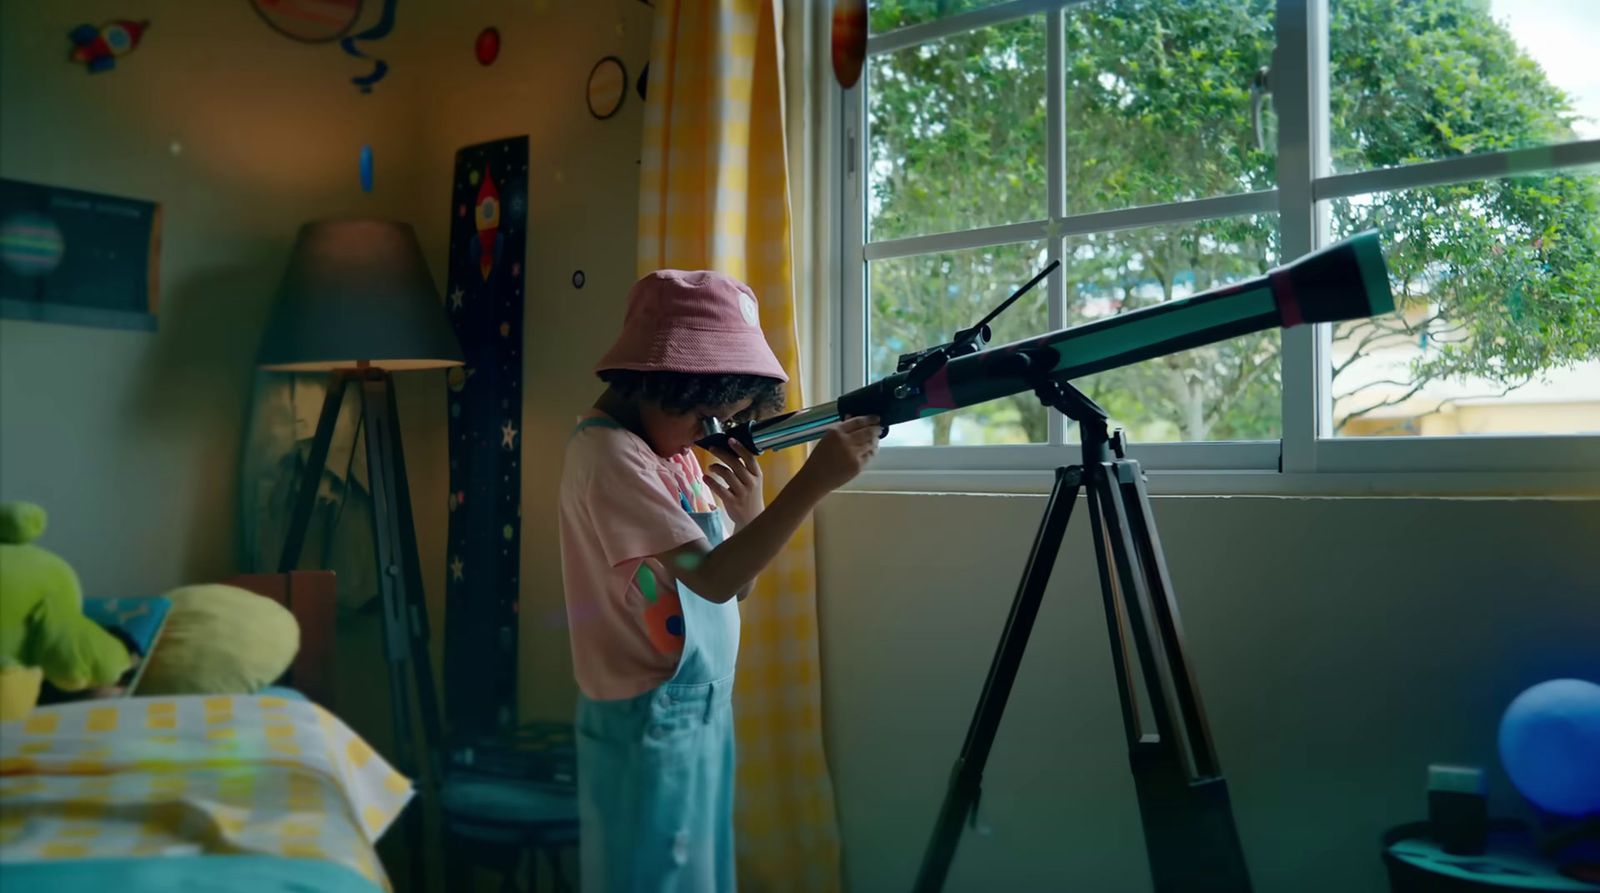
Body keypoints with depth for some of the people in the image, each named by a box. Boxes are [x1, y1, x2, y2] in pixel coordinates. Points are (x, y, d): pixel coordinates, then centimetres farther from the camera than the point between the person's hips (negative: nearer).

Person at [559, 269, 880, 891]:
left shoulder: (673, 446, 7)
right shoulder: (607, 453, -19)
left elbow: (737, 580, 9)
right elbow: (711, 578, -27)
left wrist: (748, 510, -10)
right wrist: (813, 482, -33)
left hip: (704, 708, 9)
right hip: (649, 720, -8)